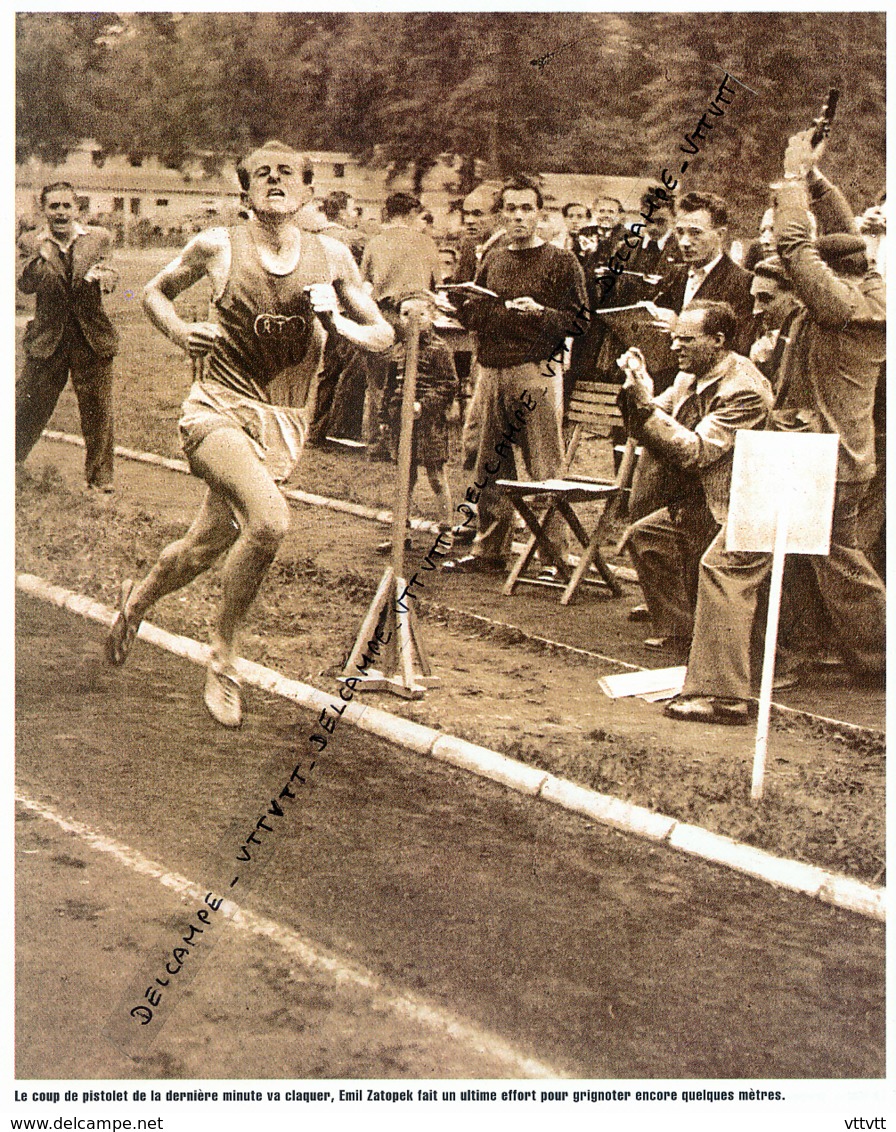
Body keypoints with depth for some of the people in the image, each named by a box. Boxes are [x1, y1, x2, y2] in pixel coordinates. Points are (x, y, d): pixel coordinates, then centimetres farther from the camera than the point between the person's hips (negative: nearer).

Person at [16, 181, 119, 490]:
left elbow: (110, 279, -8)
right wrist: (40, 255, -28)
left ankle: (100, 477, 17)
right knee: (27, 407, 6)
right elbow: (25, 284, -11)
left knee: (98, 412, 3)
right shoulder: (31, 242, 2)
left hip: (92, 339, 0)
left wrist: (103, 276, -32)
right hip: (47, 339, 0)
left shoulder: (98, 238, 4)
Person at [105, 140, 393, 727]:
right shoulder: (218, 247, -2)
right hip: (219, 408, -4)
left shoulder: (332, 256, 3)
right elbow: (155, 292, 15)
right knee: (269, 520, -29)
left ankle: (139, 599, 48)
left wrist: (337, 323, -10)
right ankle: (223, 658, -9)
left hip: (283, 424, 4)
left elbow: (383, 334, 10)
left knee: (207, 546, 14)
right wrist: (180, 331, -6)